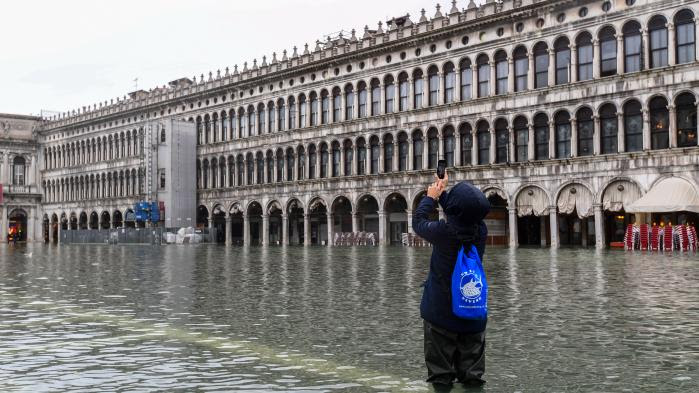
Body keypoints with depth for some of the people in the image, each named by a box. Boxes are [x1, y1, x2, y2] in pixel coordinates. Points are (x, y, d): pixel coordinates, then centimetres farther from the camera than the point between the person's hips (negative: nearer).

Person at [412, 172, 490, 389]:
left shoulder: (443, 231, -19)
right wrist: (442, 193, 18)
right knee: (471, 359, 12)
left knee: (441, 363, 7)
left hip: (441, 311, -3)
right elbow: (464, 215, 12)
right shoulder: (481, 230, -9)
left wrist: (431, 197, 14)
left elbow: (418, 221, 0)